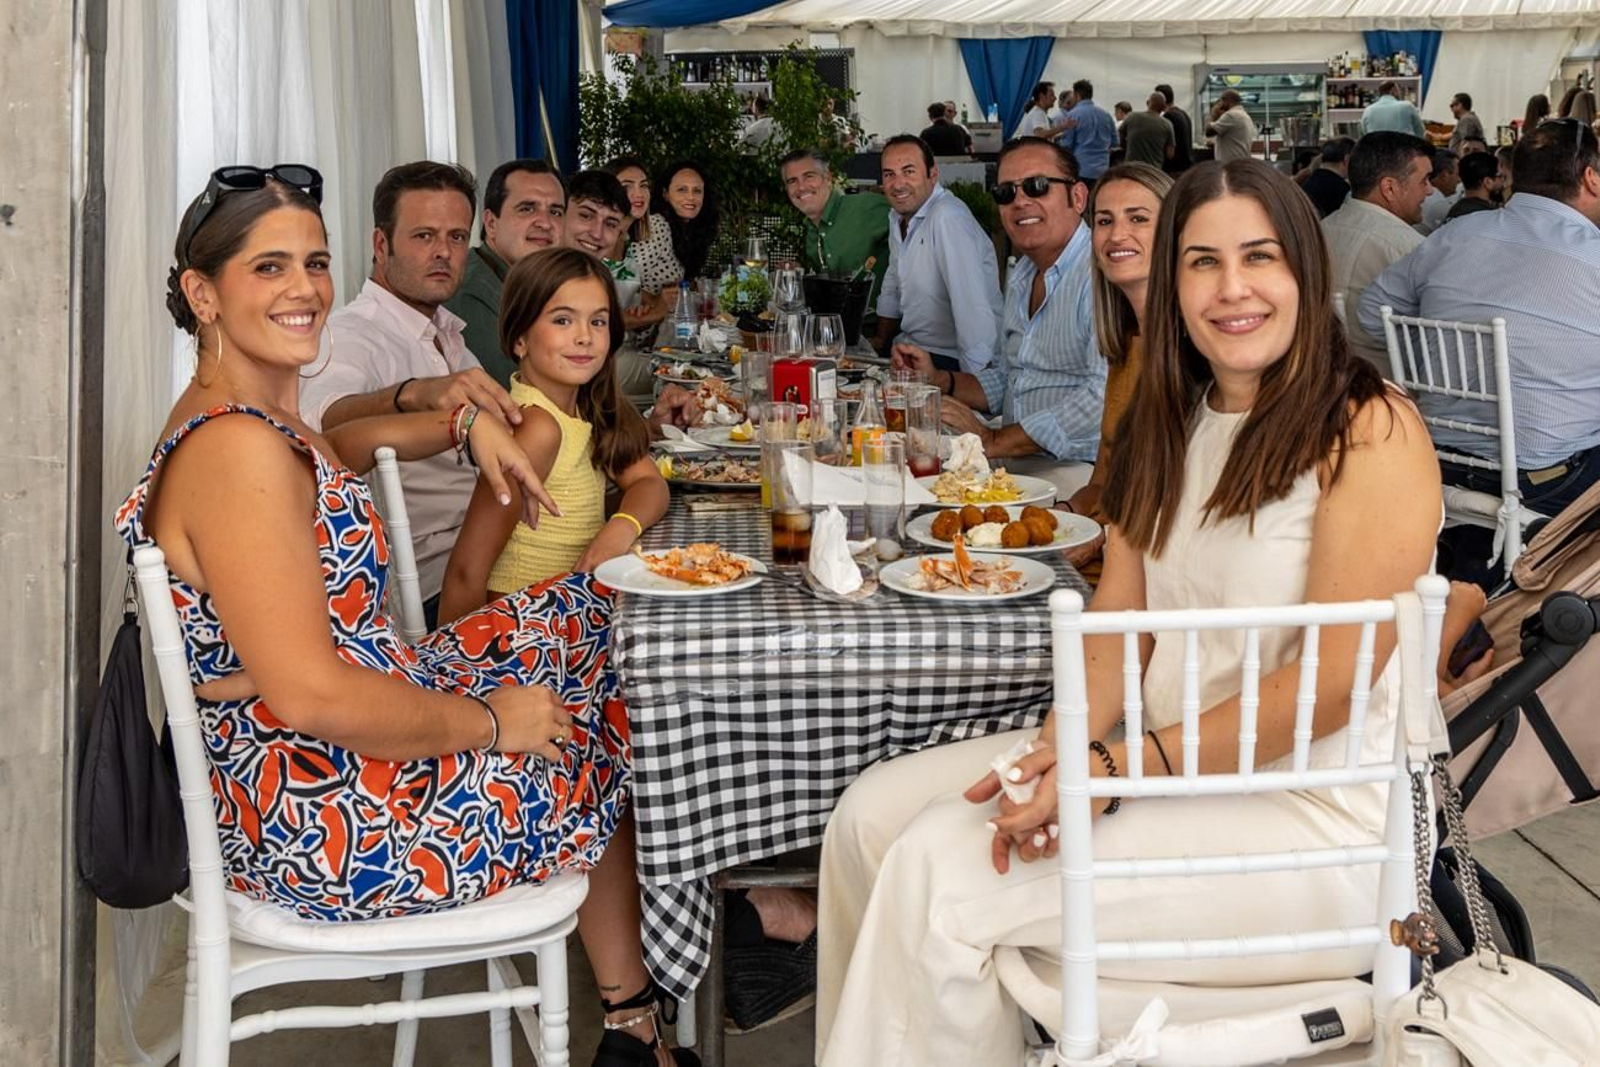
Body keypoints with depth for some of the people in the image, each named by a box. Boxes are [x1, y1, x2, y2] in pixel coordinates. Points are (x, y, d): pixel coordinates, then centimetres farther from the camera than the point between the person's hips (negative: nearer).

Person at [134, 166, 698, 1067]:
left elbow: (333, 446, 31)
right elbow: (311, 696, -30)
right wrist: (491, 723, -16)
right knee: (614, 738, 8)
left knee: (594, 618, 16)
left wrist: (468, 424, 14)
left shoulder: (248, 413, 6)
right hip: (325, 817, -10)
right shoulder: (237, 452, -25)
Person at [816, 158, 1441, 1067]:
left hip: (1306, 811, -7)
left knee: (941, 872, -19)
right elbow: (1115, 623, 4)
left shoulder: (1370, 432, -13)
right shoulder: (1173, 425, 10)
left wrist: (1115, 771, -23)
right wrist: (1059, 749, -15)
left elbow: (1329, 683, -19)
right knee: (875, 812, -4)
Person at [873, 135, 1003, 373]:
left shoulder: (948, 218, -21)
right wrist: (879, 348, 21)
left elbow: (973, 307, -28)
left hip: (949, 360, -8)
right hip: (909, 346, 8)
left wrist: (975, 379, -32)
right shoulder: (898, 215, 9)